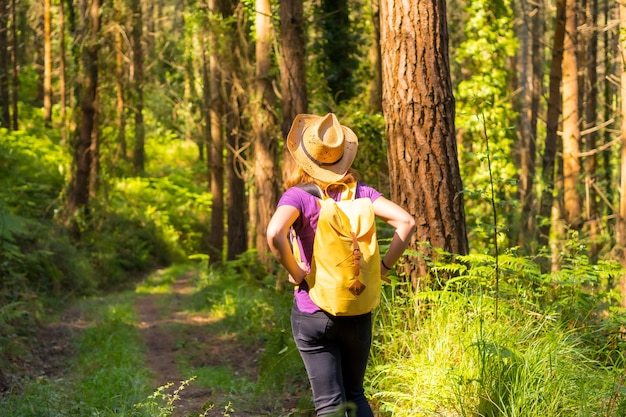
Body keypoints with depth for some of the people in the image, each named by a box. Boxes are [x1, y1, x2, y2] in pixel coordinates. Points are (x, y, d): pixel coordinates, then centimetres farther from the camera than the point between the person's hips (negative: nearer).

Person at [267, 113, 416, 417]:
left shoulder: (298, 195, -11)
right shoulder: (360, 192, -1)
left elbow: (275, 234, -29)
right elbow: (406, 222, -10)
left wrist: (296, 273, -15)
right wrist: (382, 267, -4)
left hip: (312, 310, -3)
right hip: (357, 311, 3)